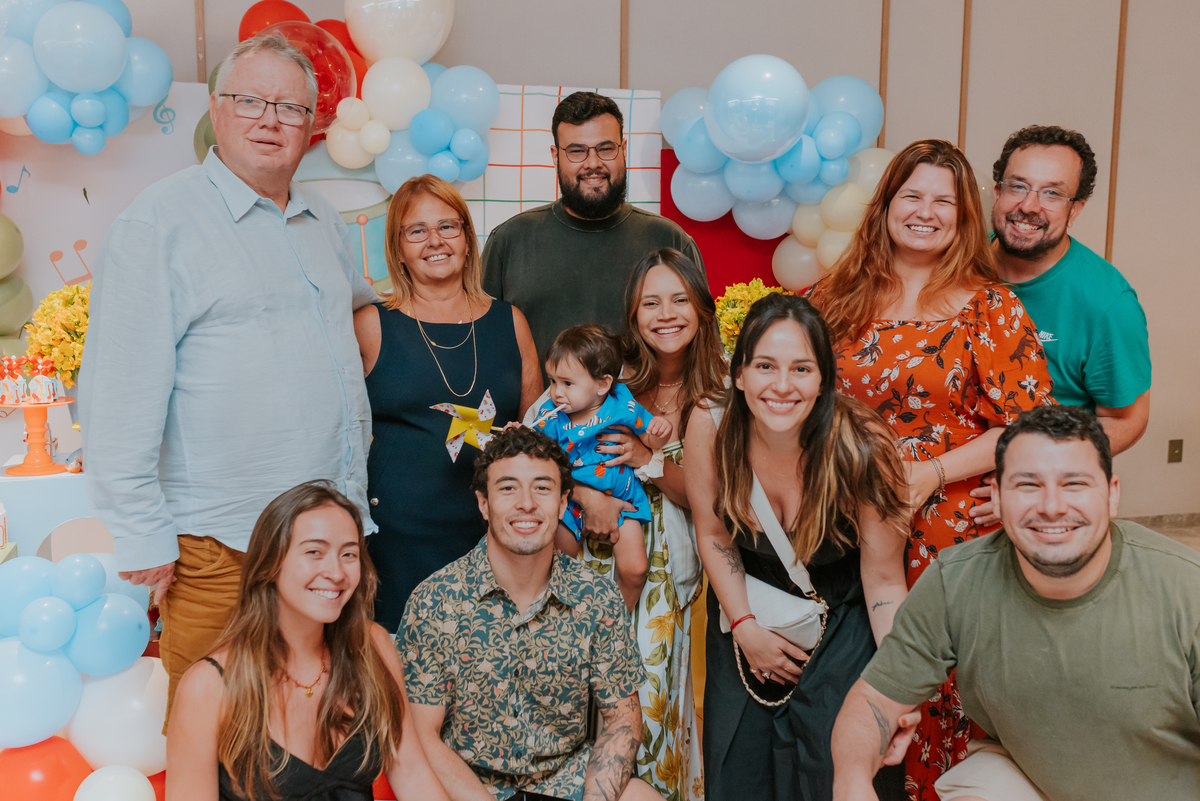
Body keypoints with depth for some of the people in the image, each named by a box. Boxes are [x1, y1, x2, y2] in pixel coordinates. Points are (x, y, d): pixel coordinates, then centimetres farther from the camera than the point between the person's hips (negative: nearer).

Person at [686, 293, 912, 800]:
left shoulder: (862, 447, -27)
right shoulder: (710, 426, -20)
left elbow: (883, 578, -18)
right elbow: (714, 536, -4)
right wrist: (745, 628, -9)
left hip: (841, 617, -2)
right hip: (752, 603, 2)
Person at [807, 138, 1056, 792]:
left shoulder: (991, 308, -2)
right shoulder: (842, 296, 8)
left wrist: (933, 474, -14)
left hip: (949, 531, -3)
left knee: (936, 683, 1)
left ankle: (932, 785, 25)